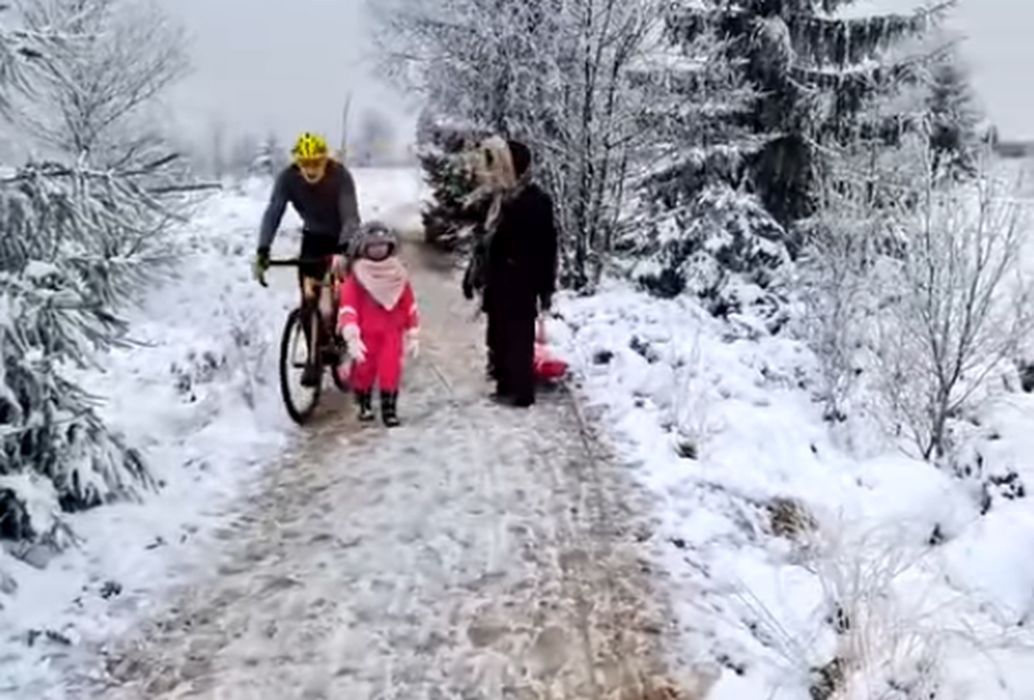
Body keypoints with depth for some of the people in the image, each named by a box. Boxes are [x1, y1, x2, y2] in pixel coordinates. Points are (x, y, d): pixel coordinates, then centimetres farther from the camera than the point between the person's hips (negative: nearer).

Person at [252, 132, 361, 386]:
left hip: (344, 239, -2)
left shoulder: (340, 175, -29)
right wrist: (262, 251, -43)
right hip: (313, 238, 2)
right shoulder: (287, 178, -23)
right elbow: (273, 213, -29)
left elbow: (350, 216, -37)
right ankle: (313, 357, 6)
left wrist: (343, 251, -54)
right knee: (309, 300, -4)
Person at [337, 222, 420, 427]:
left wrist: (413, 336, 7)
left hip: (392, 333, 1)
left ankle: (389, 408, 9)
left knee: (391, 369, -6)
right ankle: (364, 404, 30)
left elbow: (410, 307, 7)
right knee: (364, 369, 7)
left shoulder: (398, 276, 1)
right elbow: (347, 309, -17)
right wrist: (352, 337, -28)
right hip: (366, 334, -1)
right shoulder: (355, 278, -9)